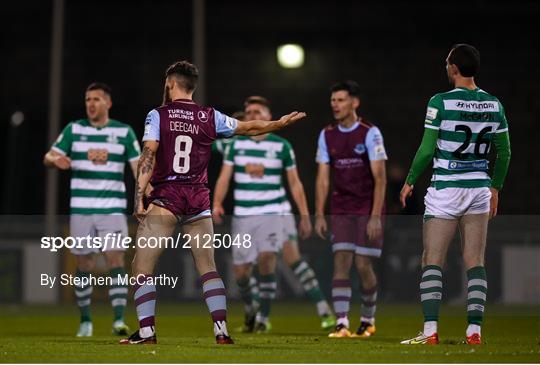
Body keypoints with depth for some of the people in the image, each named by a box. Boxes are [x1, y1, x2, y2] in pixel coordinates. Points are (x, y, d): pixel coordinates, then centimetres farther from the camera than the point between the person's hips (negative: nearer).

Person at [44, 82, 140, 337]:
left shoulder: (124, 132, 3)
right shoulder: (74, 129, 5)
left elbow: (138, 167, 3)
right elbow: (48, 157, 0)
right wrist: (57, 160, -25)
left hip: (113, 209, -1)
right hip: (81, 209, 1)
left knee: (115, 260, -14)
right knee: (84, 265, 6)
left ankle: (119, 320, -19)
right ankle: (85, 321, 18)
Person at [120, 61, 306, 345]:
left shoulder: (158, 115, -2)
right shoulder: (210, 117, 7)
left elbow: (148, 156, -10)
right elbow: (248, 128, 19)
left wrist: (138, 197, -12)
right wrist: (281, 122, 35)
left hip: (165, 198, -3)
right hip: (198, 201, 3)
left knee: (141, 267, 1)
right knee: (207, 267, 10)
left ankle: (146, 331, -7)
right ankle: (221, 330, 3)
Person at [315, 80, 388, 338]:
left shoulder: (370, 133, -9)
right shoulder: (327, 135, 6)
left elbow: (380, 178, -11)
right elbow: (323, 178, 8)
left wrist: (375, 216, -17)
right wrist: (319, 215, 0)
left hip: (368, 210, -4)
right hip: (341, 210, 4)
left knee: (363, 265, -4)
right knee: (341, 262, -9)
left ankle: (368, 321, 17)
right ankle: (341, 324, -14)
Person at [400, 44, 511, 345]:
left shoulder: (441, 102, -11)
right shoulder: (494, 105, 3)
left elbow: (427, 150, -10)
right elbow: (504, 153, 8)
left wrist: (410, 182, 4)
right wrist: (496, 188, 21)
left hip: (446, 190, -4)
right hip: (479, 190, 4)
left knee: (432, 263, 1)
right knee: (476, 264, 6)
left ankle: (431, 331, -5)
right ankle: (475, 331, 2)